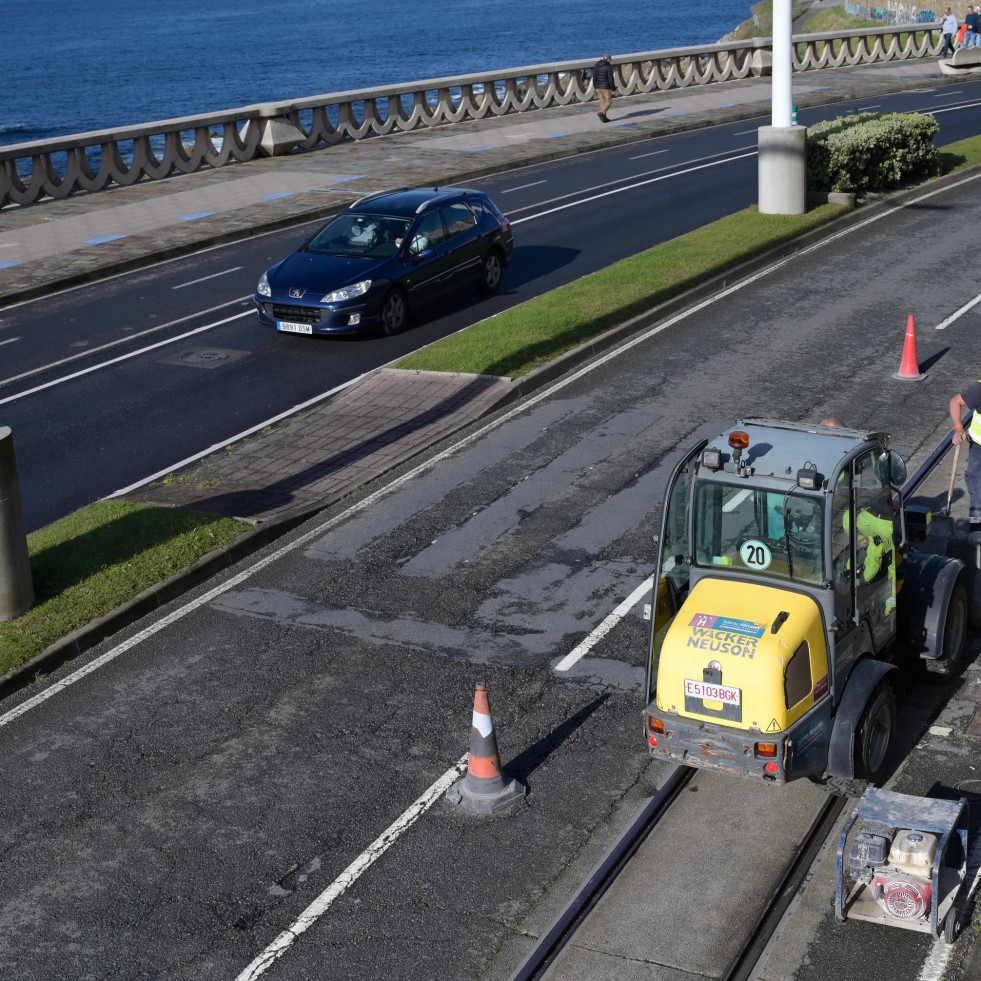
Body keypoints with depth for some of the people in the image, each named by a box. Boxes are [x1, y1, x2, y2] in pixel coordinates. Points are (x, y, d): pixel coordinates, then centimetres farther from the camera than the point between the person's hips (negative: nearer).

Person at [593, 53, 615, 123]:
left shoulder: (596, 66, 3)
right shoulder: (608, 67, -15)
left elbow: (594, 78, 6)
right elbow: (611, 79, -16)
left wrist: (595, 88, 13)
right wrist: (613, 89, -9)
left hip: (598, 86, 6)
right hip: (606, 87, -6)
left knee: (602, 102, 14)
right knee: (609, 101, 6)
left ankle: (603, 118, 15)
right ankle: (602, 113, -13)